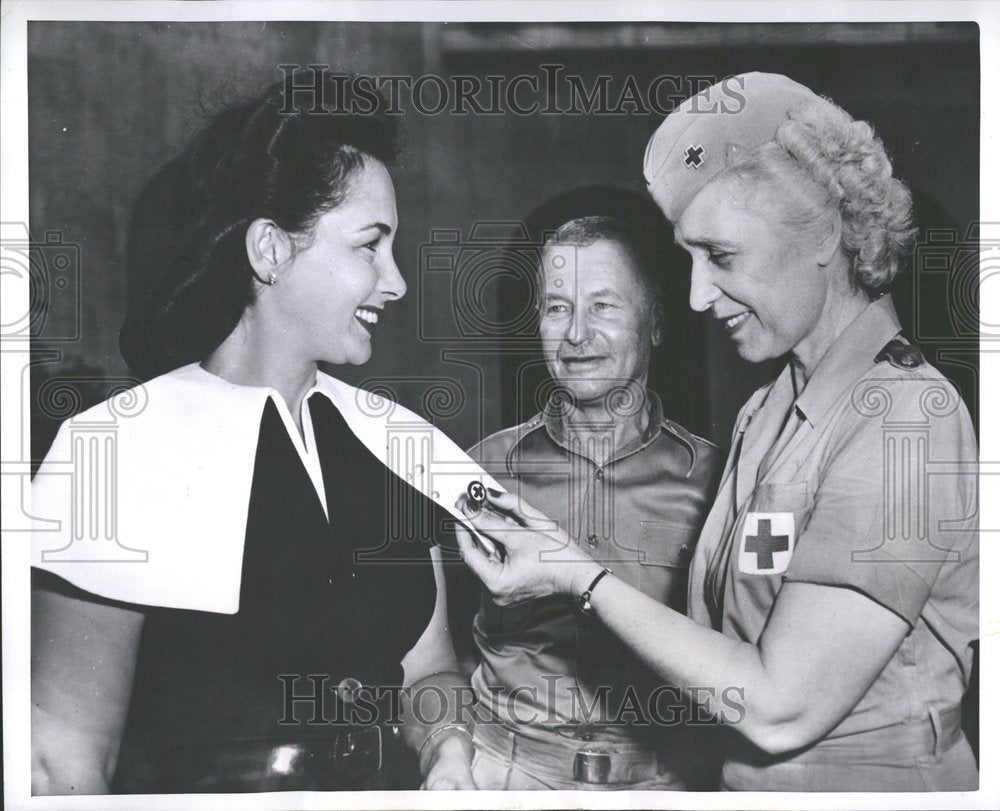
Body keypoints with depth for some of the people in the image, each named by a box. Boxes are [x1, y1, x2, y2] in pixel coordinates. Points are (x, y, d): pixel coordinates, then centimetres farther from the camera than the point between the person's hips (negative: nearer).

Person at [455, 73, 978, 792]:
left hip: (864, 783, -6)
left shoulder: (903, 419, -18)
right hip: (750, 779, 6)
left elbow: (781, 709, -20)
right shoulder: (768, 412, 6)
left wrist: (580, 578, -15)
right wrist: (558, 555, -3)